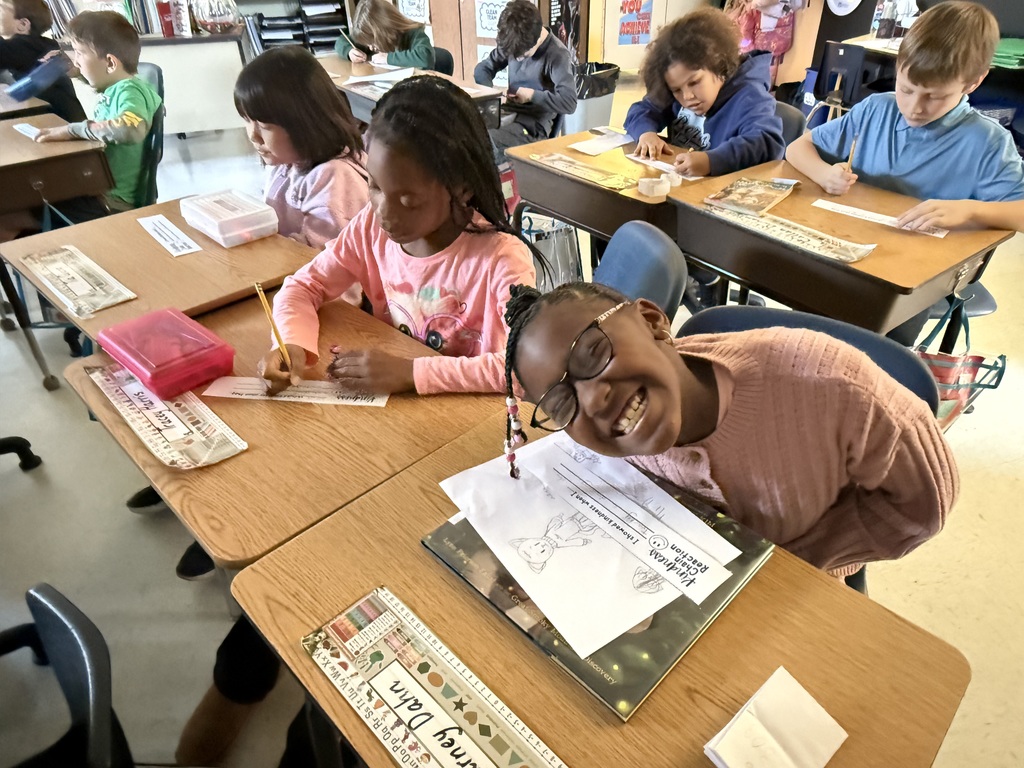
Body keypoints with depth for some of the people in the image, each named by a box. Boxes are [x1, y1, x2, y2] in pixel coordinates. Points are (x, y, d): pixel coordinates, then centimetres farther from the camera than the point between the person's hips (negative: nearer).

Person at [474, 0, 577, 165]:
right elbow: (483, 68, 15)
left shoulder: (556, 54, -11)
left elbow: (569, 103, -21)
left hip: (532, 126, -6)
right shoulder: (513, 43, 6)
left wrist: (532, 94, -15)